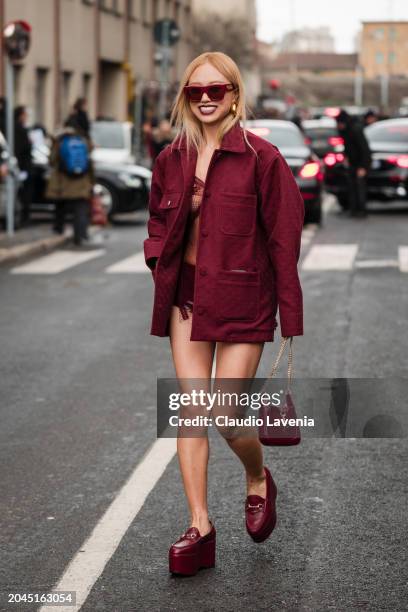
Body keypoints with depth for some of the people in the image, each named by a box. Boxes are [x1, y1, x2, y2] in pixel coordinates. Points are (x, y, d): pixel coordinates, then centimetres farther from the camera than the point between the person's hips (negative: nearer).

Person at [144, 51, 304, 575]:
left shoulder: (261, 157, -8)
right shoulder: (171, 159, 7)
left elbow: (283, 238, -7)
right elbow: (157, 223, 23)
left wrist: (290, 316, -8)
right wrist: (160, 262, 1)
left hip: (241, 299, -5)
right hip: (185, 297, 5)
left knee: (227, 416, -6)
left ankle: (258, 482, 27)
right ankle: (199, 527, 8)